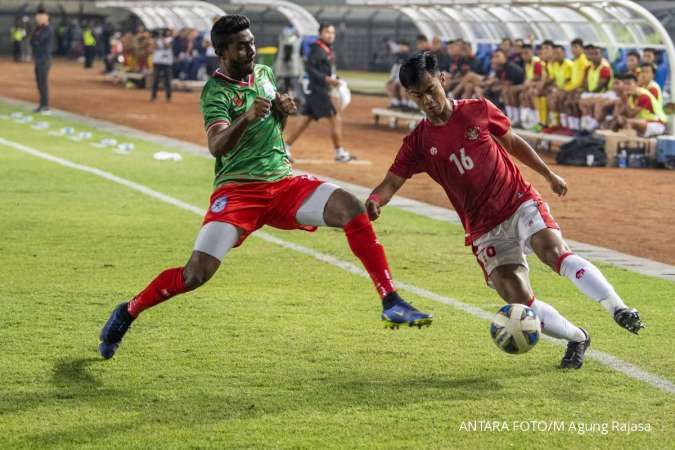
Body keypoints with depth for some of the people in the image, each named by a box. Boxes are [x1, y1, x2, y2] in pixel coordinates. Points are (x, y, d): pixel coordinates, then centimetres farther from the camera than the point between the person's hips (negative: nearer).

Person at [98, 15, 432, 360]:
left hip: (285, 183, 5)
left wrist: (283, 111, 3)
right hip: (238, 189, -5)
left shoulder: (264, 72, 12)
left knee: (351, 208, -18)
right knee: (196, 273, -16)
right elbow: (216, 147, -24)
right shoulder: (215, 92, -8)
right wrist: (246, 118, -41)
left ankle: (391, 303, -16)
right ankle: (128, 313, 9)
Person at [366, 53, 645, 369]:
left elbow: (513, 143, 15)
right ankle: (576, 338, 9)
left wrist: (549, 175, 17)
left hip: (520, 203, -1)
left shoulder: (478, 111, 1)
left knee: (554, 251, -31)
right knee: (521, 304, -14)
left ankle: (619, 310, -31)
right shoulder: (418, 144, 1)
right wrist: (374, 201, -28)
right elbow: (392, 182, -5)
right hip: (485, 232, 1)